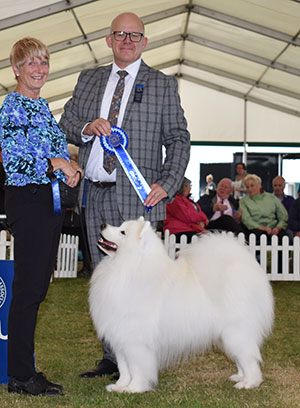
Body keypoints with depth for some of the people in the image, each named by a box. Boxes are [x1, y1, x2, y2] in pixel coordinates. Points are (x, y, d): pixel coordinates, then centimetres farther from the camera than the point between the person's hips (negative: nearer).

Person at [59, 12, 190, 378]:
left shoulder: (163, 85, 5)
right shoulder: (88, 80, 17)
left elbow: (178, 139, 2)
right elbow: (66, 123, 16)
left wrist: (167, 184, -11)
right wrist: (86, 128, -7)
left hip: (136, 197, -4)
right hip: (95, 195, 5)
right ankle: (111, 358, 21)